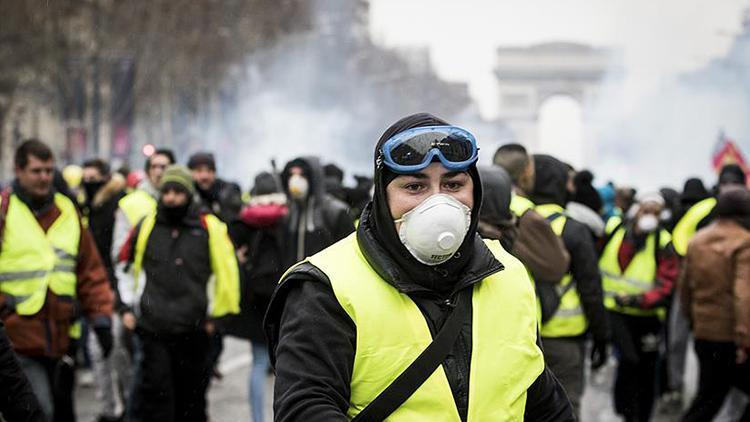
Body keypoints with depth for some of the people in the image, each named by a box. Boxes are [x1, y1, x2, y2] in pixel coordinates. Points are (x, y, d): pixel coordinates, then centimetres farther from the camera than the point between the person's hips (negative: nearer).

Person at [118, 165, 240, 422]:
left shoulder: (209, 228, 1)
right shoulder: (145, 226, 5)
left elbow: (226, 273, 7)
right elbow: (125, 267, 17)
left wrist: (217, 313, 5)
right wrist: (127, 307, 11)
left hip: (193, 330, 0)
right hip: (152, 326, 0)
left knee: (192, 395, 11)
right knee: (155, 391, -6)